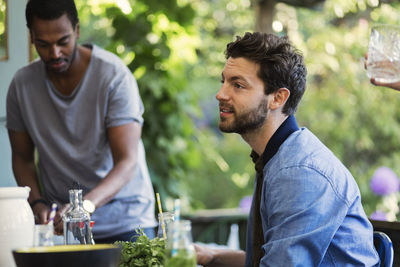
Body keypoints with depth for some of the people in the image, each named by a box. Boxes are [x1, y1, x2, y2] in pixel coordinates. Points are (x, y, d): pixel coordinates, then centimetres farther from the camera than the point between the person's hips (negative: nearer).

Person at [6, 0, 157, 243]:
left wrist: (86, 204, -38)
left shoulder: (114, 75, -15)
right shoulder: (22, 84, -3)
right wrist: (37, 203, -11)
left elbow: (127, 163, -21)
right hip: (59, 222, 3)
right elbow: (22, 158, 8)